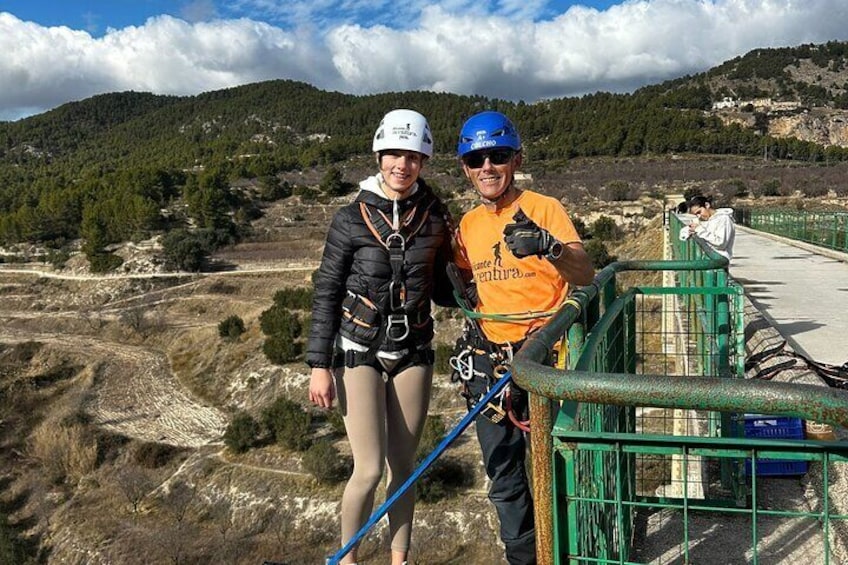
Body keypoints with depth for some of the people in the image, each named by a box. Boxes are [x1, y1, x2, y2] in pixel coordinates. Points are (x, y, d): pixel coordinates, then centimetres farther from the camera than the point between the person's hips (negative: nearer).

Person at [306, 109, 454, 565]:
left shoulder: (435, 218, 1)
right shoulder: (352, 219, -7)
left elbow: (441, 288, 9)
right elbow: (326, 293, -5)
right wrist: (319, 365, -8)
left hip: (412, 353, 3)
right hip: (359, 353, -3)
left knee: (403, 466, 12)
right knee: (370, 470, -4)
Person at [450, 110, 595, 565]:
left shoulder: (544, 209, -7)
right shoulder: (467, 226, 8)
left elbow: (585, 275, -18)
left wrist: (550, 247, -36)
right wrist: (468, 300, 4)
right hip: (489, 361, 5)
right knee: (503, 477, 14)